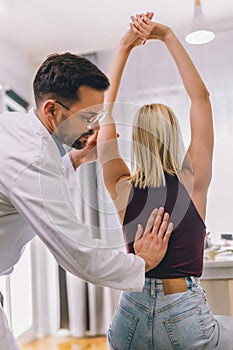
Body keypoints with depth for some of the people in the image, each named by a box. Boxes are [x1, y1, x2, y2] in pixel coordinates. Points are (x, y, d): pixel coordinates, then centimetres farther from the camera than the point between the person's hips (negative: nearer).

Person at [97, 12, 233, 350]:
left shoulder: (122, 188, -6)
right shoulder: (193, 182, -10)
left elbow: (105, 110, 1)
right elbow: (200, 96, -3)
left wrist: (124, 48, 3)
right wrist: (168, 36, -1)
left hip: (131, 318, 2)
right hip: (186, 319, -2)